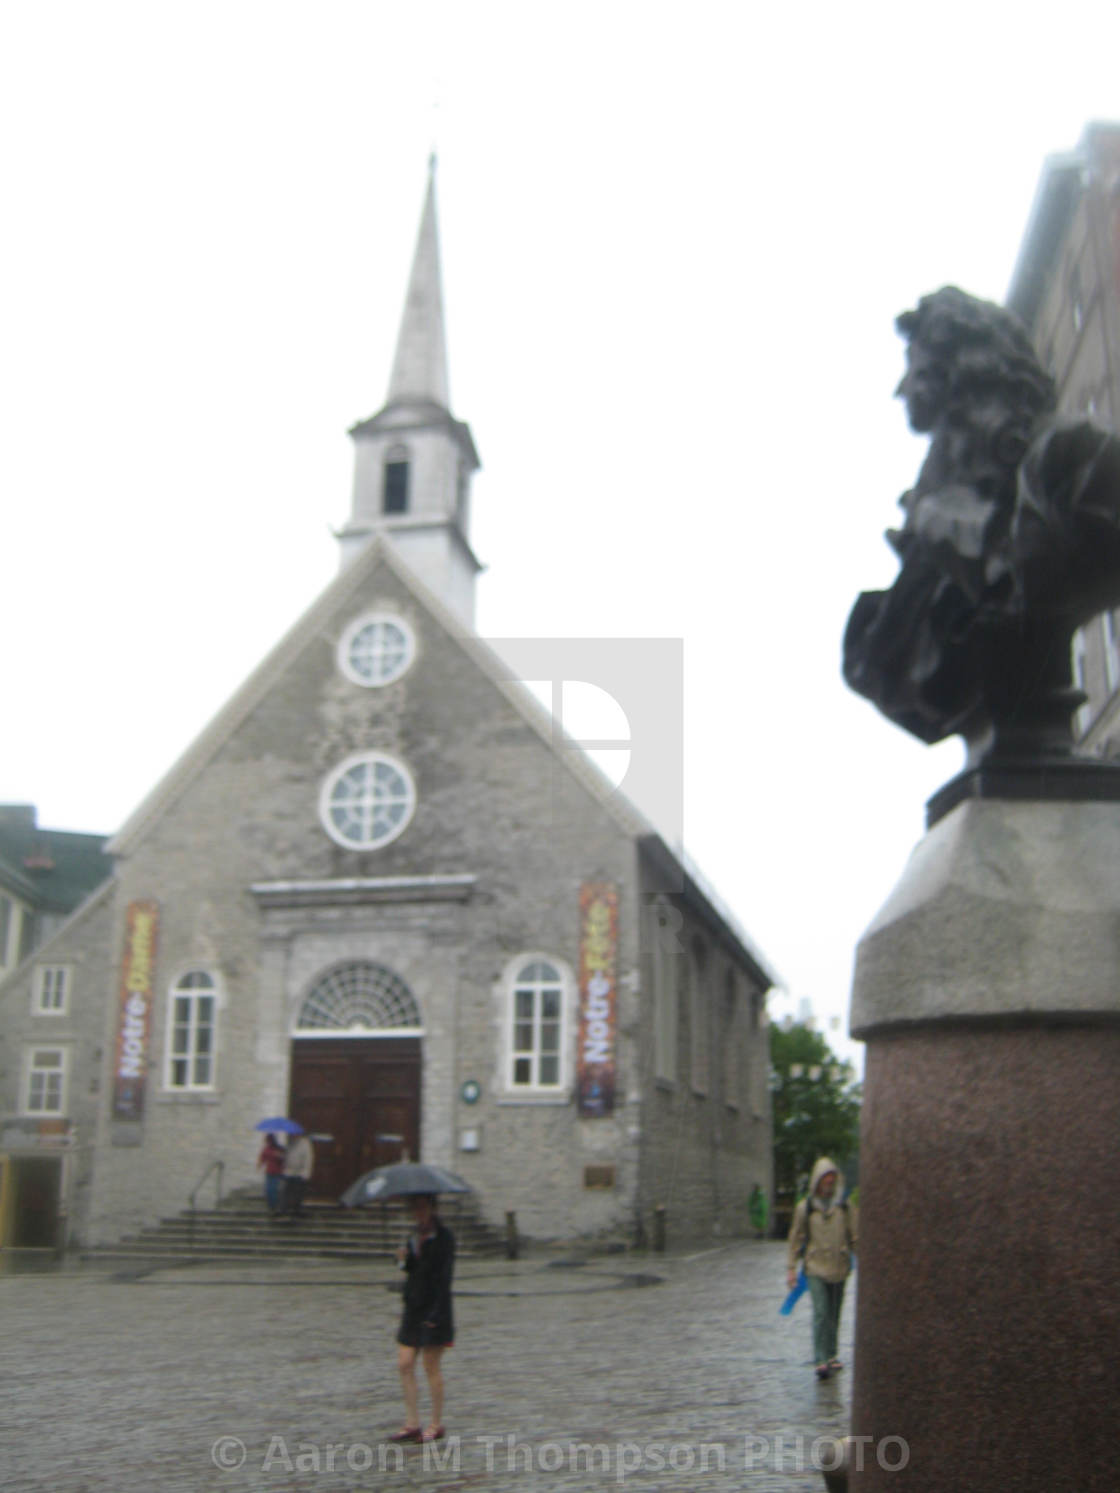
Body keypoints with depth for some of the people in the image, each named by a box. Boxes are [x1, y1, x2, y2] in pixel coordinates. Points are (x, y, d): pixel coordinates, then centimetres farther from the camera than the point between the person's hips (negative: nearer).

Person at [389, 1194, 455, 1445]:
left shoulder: (444, 1236, -9)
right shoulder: (414, 1237, 13)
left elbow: (444, 1275, -14)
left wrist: (437, 1313, -19)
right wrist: (404, 1260, -7)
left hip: (434, 1309, -7)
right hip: (413, 1307, 7)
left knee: (431, 1366, 0)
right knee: (404, 1365, 3)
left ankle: (436, 1424, 12)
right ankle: (411, 1424, 11)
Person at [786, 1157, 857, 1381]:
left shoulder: (845, 1207, 2)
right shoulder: (805, 1207, -1)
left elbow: (854, 1237, 6)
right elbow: (796, 1238, 4)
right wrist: (791, 1267, 3)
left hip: (839, 1268, 2)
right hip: (815, 1268, -2)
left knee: (834, 1315, 11)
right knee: (820, 1313, -12)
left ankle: (831, 1356, 25)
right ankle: (821, 1360, -11)